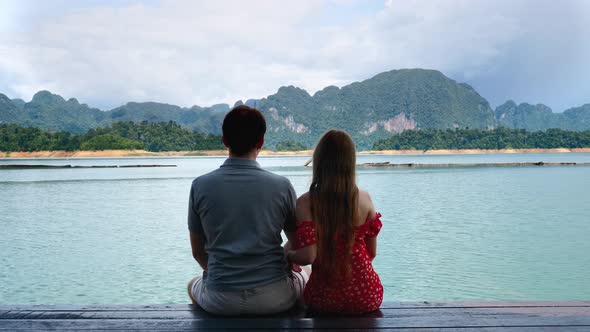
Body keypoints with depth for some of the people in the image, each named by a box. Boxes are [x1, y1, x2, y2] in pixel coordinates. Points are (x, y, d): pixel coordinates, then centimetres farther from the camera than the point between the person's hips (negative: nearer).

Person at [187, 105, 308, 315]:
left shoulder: (200, 186, -5)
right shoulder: (281, 186, -8)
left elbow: (198, 252, 5)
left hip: (219, 302, 1)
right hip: (275, 298, 0)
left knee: (193, 285, 35)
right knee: (303, 276, 32)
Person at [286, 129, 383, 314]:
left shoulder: (306, 203, -13)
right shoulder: (364, 199, -7)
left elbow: (307, 256, -20)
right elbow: (371, 253, 1)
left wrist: (287, 254, 1)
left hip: (323, 299, -1)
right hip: (366, 298, 2)